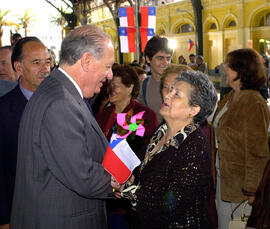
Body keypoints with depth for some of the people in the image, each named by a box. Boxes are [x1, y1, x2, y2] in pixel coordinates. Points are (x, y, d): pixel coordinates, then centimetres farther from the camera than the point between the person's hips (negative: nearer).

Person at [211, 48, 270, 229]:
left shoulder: (253, 104, -24)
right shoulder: (230, 97, 5)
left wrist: (250, 190, -19)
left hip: (239, 181, -8)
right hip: (222, 175, 9)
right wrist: (216, 168, 16)